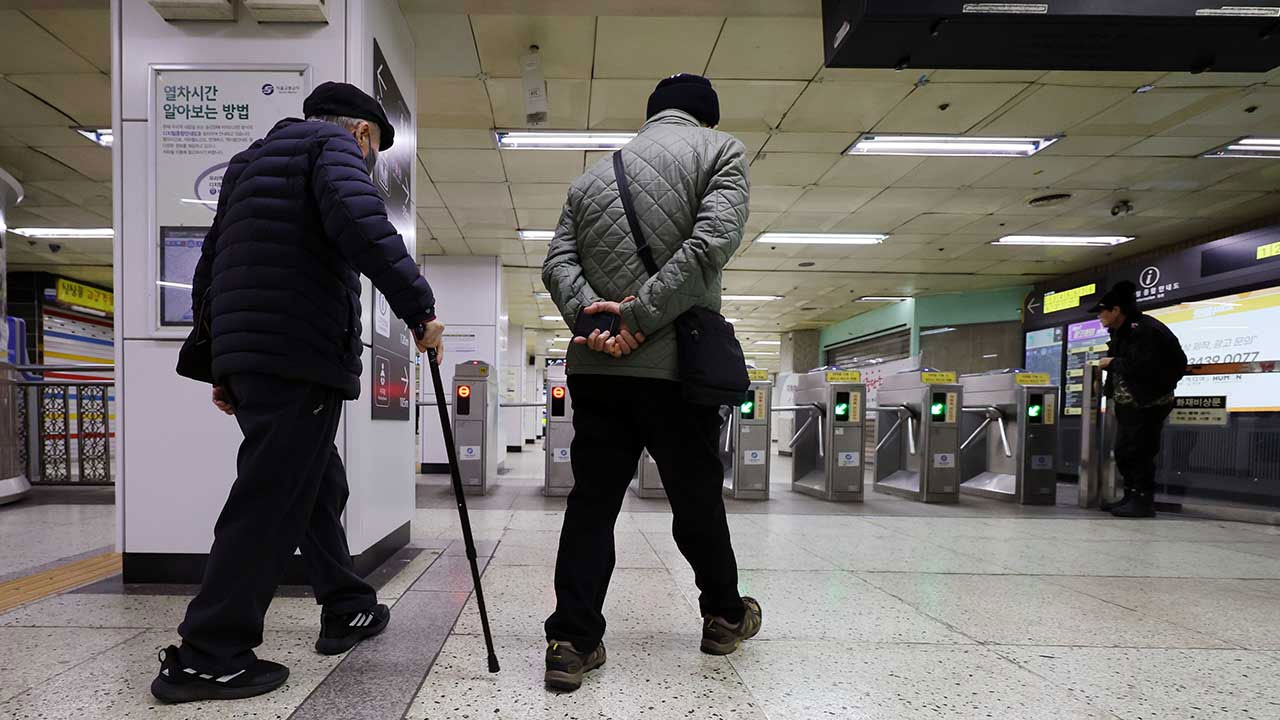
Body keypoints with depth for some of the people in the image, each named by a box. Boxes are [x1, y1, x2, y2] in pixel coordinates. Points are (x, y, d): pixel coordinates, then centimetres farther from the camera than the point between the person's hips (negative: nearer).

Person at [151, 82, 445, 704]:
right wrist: (419, 307, -18)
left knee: (318, 485, 17)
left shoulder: (251, 161, 27)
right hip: (299, 355, -9)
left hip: (246, 355, 9)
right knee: (272, 502, -5)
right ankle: (207, 657, -1)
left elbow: (209, 271, 24)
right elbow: (360, 223, -22)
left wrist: (223, 367, 24)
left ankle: (346, 610, 27)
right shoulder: (334, 142, 1)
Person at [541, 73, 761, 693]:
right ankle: (725, 616, 32)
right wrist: (640, 317, -14)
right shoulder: (720, 150, 5)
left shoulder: (594, 173, 20)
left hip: (595, 366, 4)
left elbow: (557, 261, 6)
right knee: (697, 498, 12)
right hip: (675, 362, -4)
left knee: (592, 501, 7)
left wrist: (590, 313, -8)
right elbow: (713, 242, -14)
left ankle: (573, 642, 5)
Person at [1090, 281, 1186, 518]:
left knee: (1139, 452, -8)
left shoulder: (1143, 330, -19)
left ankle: (1143, 501, -1)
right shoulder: (1121, 331, 12)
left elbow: (1142, 366, -28)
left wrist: (1113, 363, -17)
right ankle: (1131, 497, 21)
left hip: (1148, 403, -10)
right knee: (1123, 451, 13)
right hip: (1129, 403, 10)